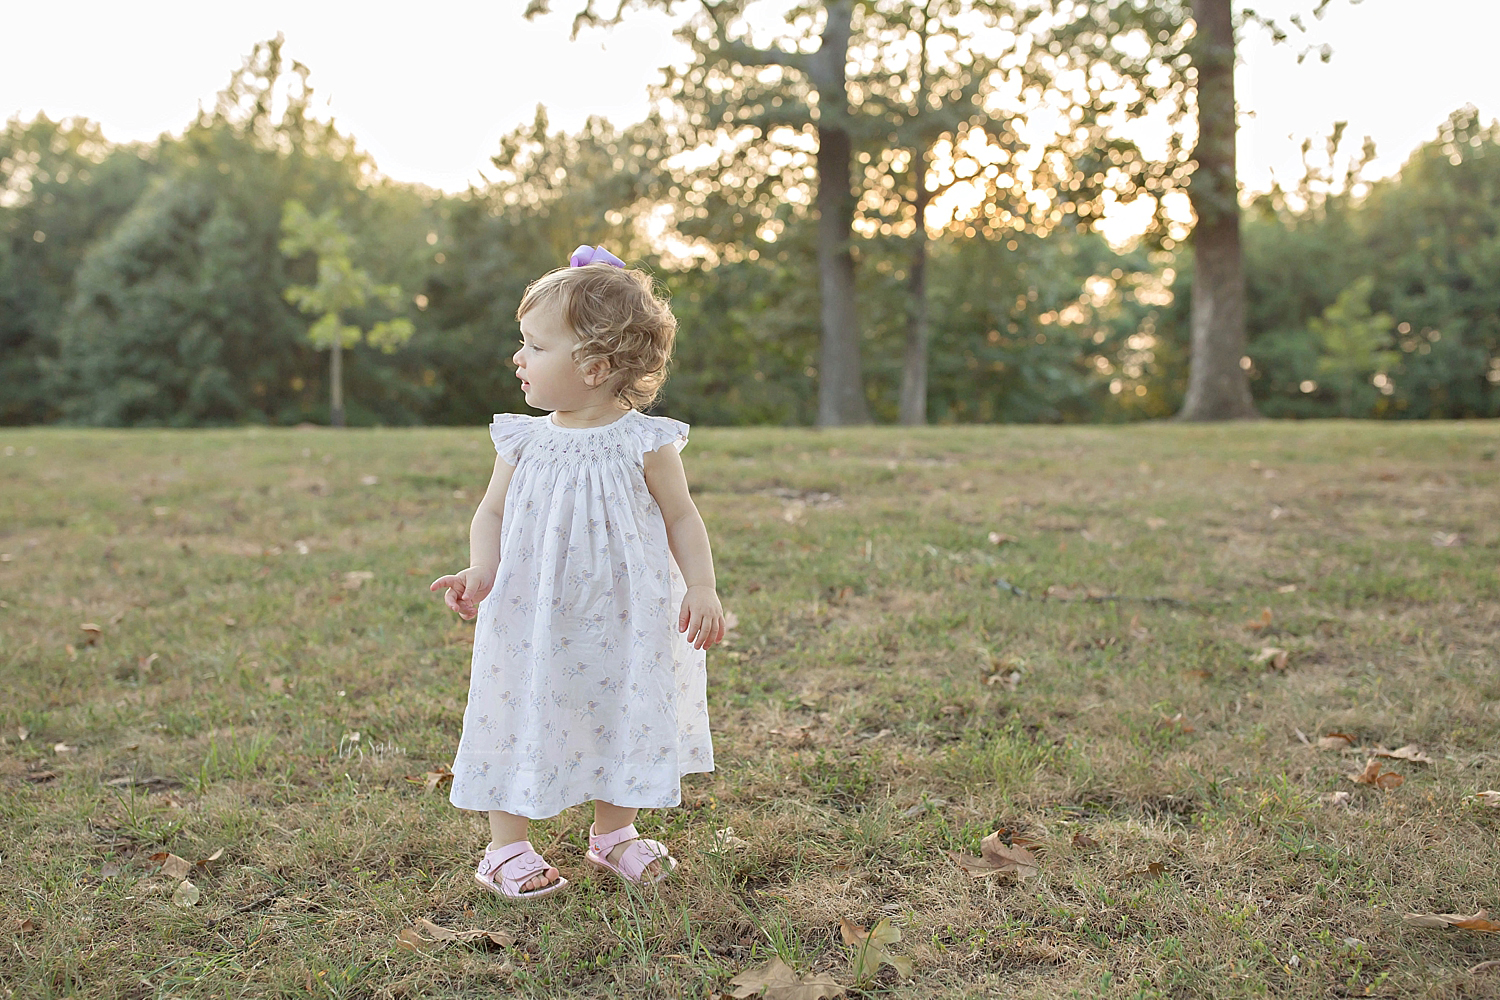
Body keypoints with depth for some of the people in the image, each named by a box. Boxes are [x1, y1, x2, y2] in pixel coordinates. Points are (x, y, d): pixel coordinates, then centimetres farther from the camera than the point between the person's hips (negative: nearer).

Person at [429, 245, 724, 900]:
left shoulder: (644, 443, -8)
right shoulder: (523, 442, -2)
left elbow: (681, 519, -2)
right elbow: (492, 512, 3)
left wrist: (701, 588, -13)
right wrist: (481, 570, -15)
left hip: (622, 621, -1)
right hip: (531, 618, 1)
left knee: (624, 718, 12)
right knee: (519, 719, 6)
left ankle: (613, 834, 34)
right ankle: (507, 847, 23)